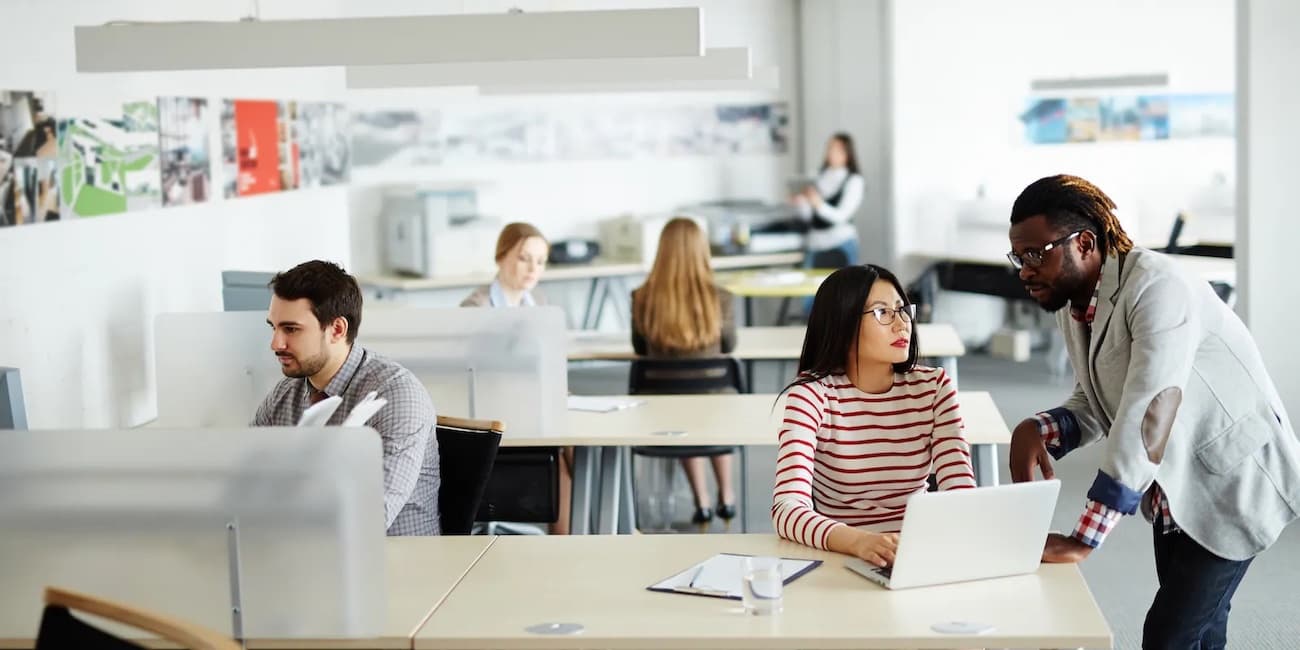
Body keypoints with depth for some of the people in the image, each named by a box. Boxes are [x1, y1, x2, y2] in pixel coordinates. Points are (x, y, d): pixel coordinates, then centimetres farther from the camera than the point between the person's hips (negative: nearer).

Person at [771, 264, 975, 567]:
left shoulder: (934, 386, 2)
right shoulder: (811, 394, -9)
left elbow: (962, 491, -6)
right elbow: (787, 508, -21)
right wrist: (859, 541, -39)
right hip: (840, 556, -1)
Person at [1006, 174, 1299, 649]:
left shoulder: (1158, 288, -28)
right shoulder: (1072, 303, -1)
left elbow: (1147, 417, -36)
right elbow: (1094, 408, 4)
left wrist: (1083, 540, -39)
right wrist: (1036, 431, -20)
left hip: (1233, 483, -8)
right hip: (1176, 489, 8)